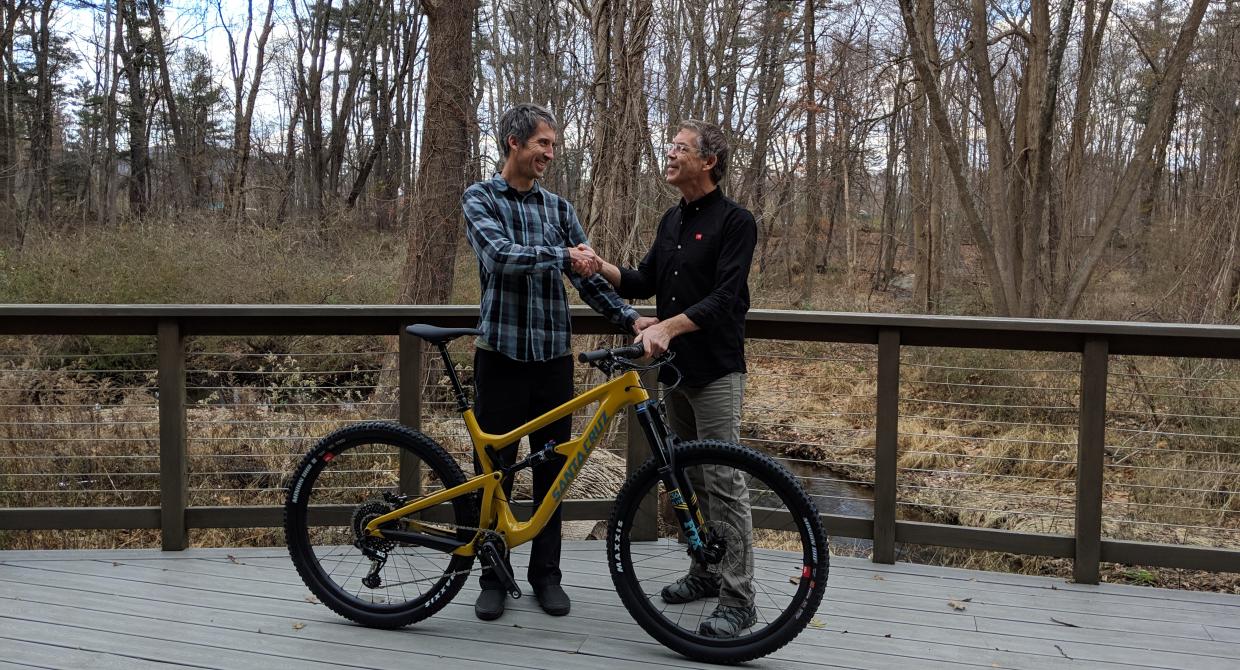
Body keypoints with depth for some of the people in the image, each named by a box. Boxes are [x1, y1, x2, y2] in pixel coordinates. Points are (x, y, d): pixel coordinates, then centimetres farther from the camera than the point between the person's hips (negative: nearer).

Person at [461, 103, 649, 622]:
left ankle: (545, 573, 22)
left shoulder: (558, 208, 11)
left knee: (551, 470, 9)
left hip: (553, 356, 4)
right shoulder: (480, 199, -1)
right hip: (502, 352, -3)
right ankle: (493, 577, 19)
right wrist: (563, 255, -25)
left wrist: (629, 318, -7)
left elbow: (588, 277, 6)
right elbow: (501, 254, -20)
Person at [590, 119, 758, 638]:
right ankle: (706, 573, 28)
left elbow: (724, 298, -20)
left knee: (723, 481, -7)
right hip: (675, 366, 8)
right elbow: (643, 283, 14)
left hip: (715, 370, -8)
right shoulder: (672, 220, 14)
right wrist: (601, 267, -4)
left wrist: (666, 327, -31)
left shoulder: (734, 222, -11)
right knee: (689, 478, 15)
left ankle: (738, 600, 0)